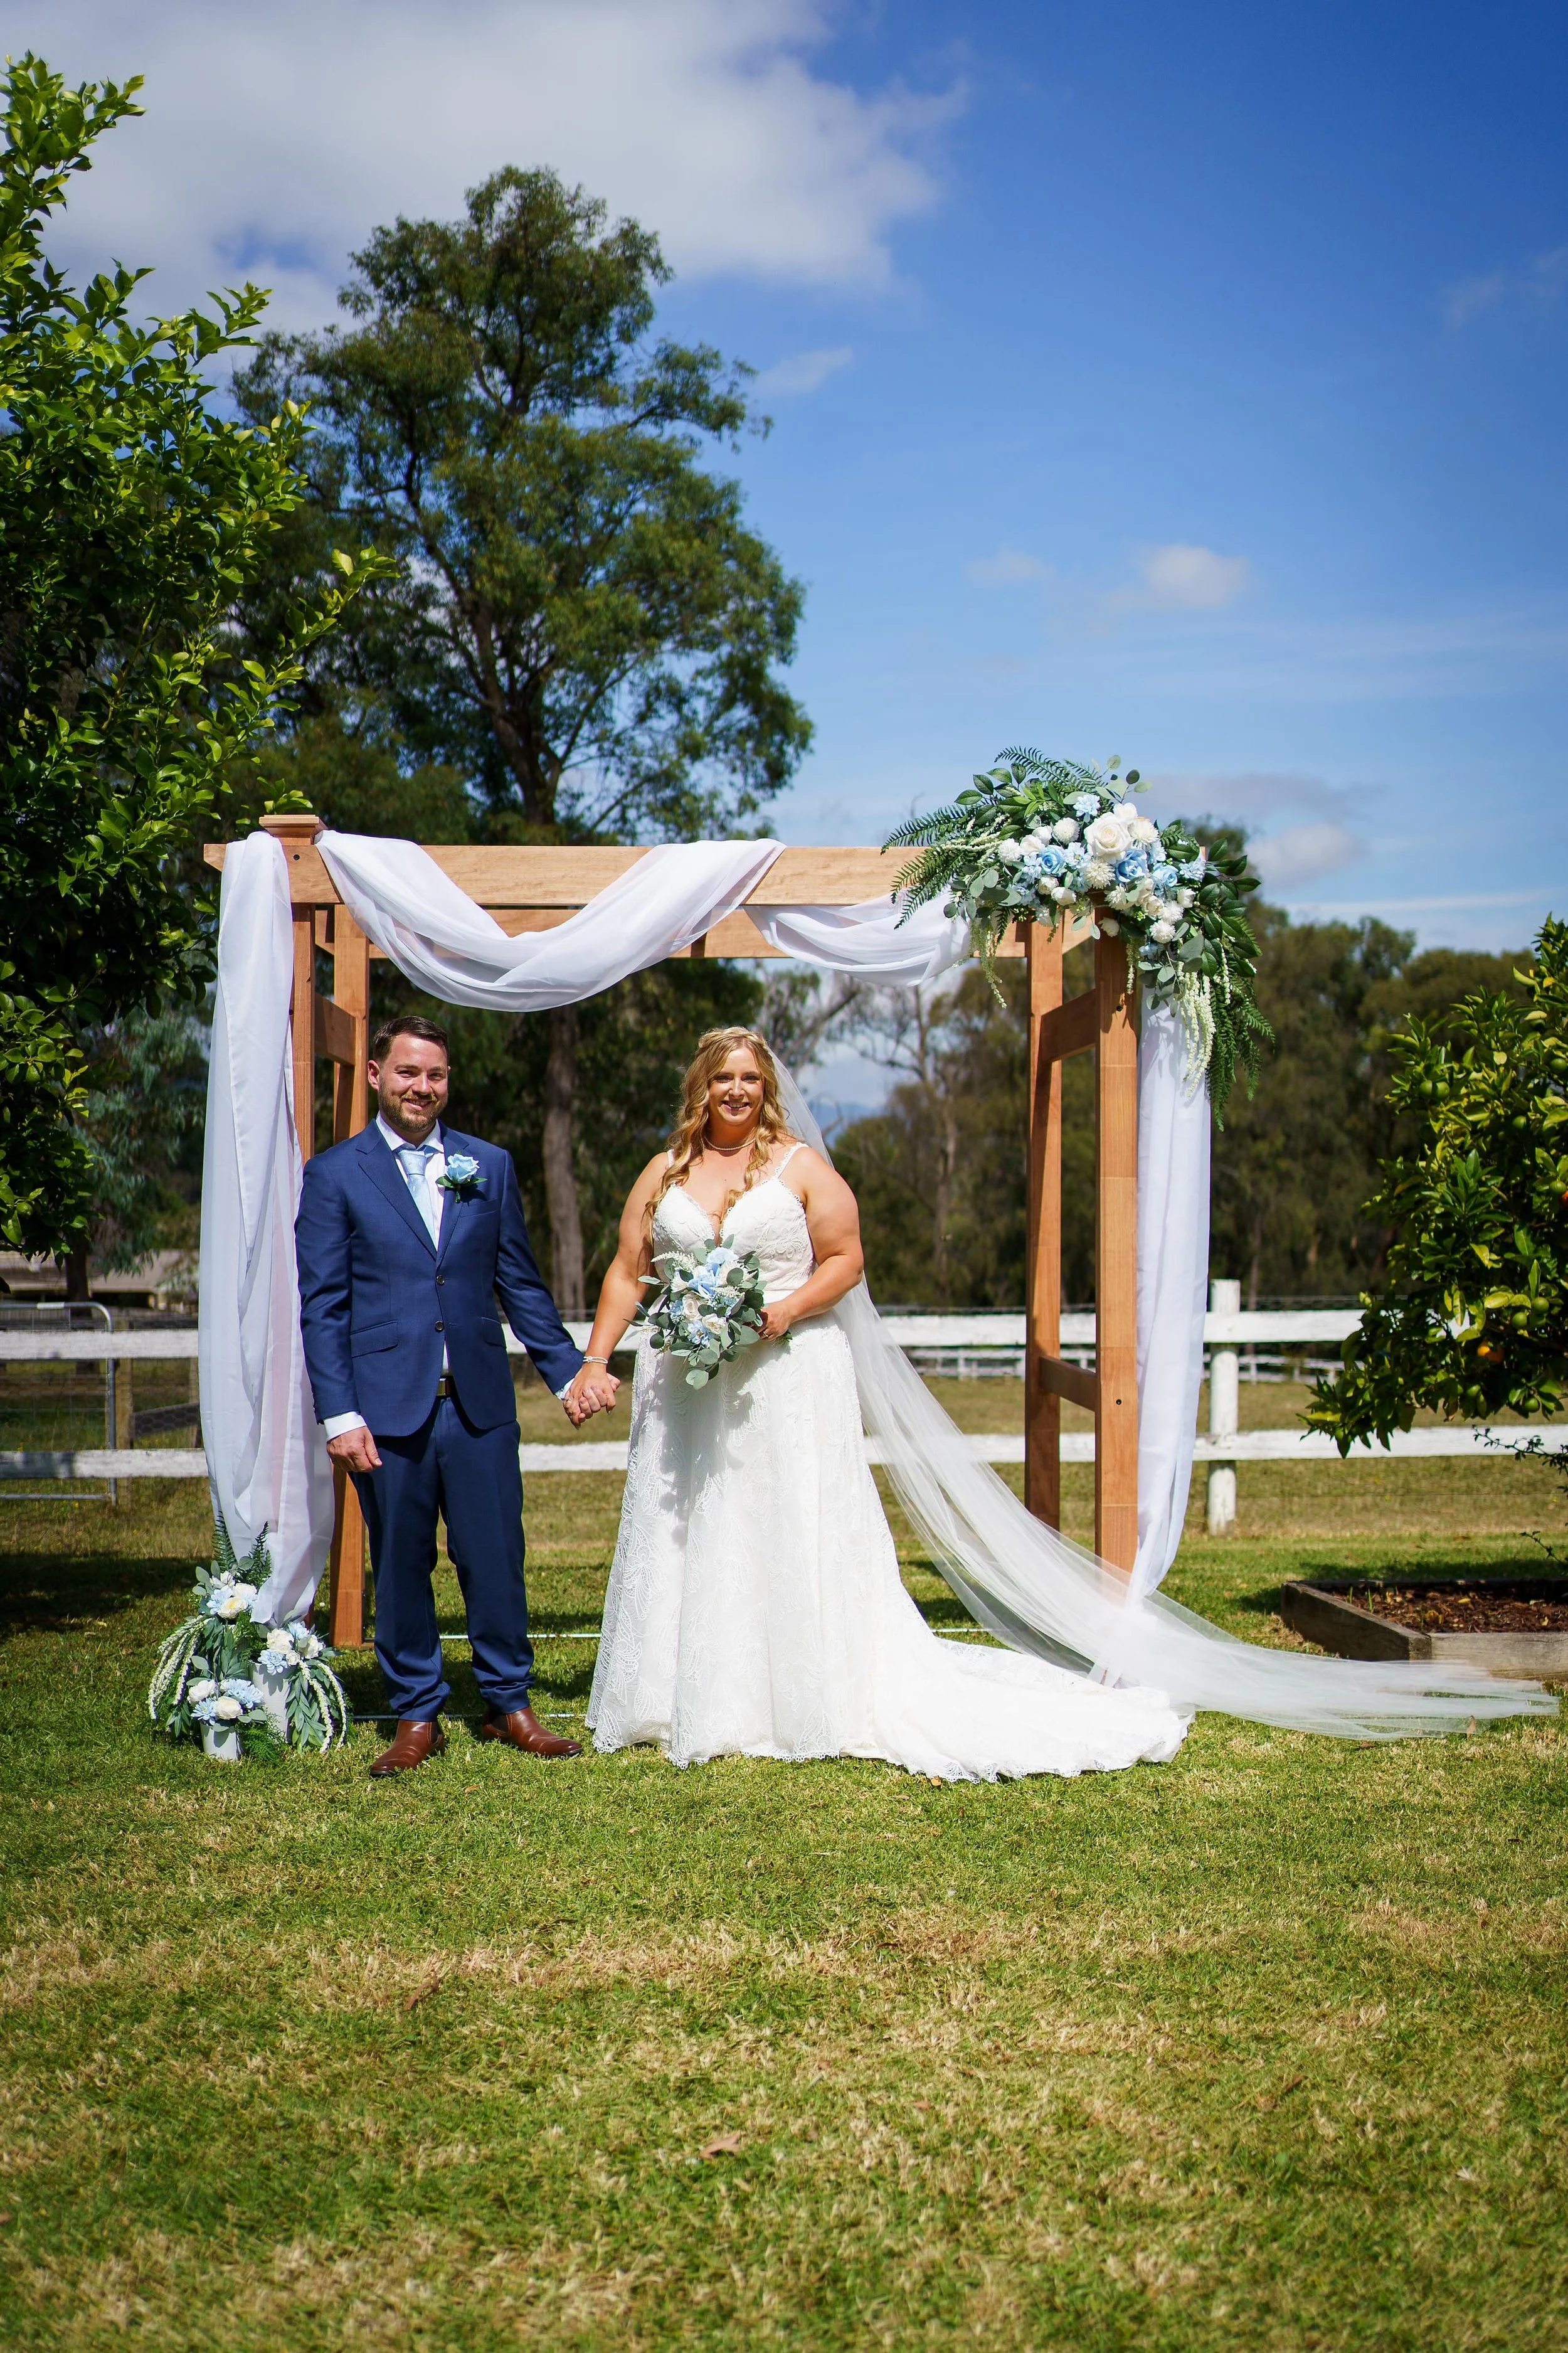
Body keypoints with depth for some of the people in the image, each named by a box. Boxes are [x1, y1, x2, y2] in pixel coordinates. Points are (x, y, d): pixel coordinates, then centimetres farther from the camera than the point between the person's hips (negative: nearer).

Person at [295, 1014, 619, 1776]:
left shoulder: (490, 1167, 11)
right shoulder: (334, 1175, 3)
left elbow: (520, 1283, 13)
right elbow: (322, 1307, 0)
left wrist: (570, 1369, 6)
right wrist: (339, 1415, -7)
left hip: (480, 1403, 2)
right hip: (387, 1407, -2)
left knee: (496, 1561, 5)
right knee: (401, 1567, 6)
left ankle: (509, 1706, 20)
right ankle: (417, 1718, 18)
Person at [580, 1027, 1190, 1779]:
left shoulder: (801, 1167, 2)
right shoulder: (664, 1174, 9)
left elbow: (845, 1258, 0)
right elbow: (627, 1273, 10)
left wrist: (789, 1309, -16)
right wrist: (596, 1360, 0)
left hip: (787, 1374, -3)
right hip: (686, 1384, 3)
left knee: (795, 1537, -2)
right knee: (680, 1539, 5)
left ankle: (806, 1703, 4)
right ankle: (689, 1706, 14)